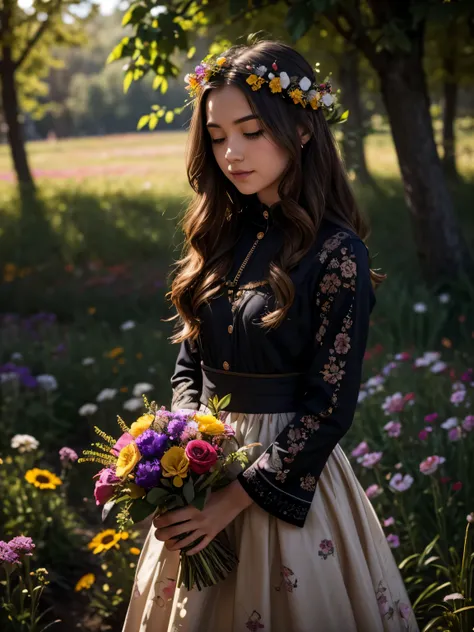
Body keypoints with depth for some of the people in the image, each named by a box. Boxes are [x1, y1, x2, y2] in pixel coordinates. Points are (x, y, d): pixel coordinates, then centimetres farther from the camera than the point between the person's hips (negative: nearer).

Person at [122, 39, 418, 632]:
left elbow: (329, 407, -16)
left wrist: (233, 499, -18)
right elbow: (189, 365, 9)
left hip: (288, 471, -6)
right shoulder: (222, 234, 3)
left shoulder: (335, 251, -15)